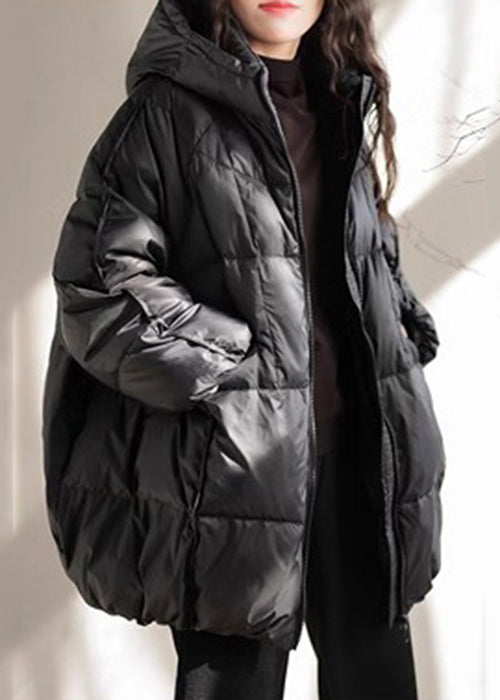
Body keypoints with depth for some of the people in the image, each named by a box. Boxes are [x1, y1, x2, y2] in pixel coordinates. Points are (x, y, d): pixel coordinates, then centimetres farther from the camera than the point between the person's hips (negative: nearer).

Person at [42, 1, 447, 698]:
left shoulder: (340, 115, 16)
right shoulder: (167, 113, -4)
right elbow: (98, 285, -12)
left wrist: (408, 334, 10)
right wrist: (242, 364, -14)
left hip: (359, 457, 6)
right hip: (234, 470, -6)